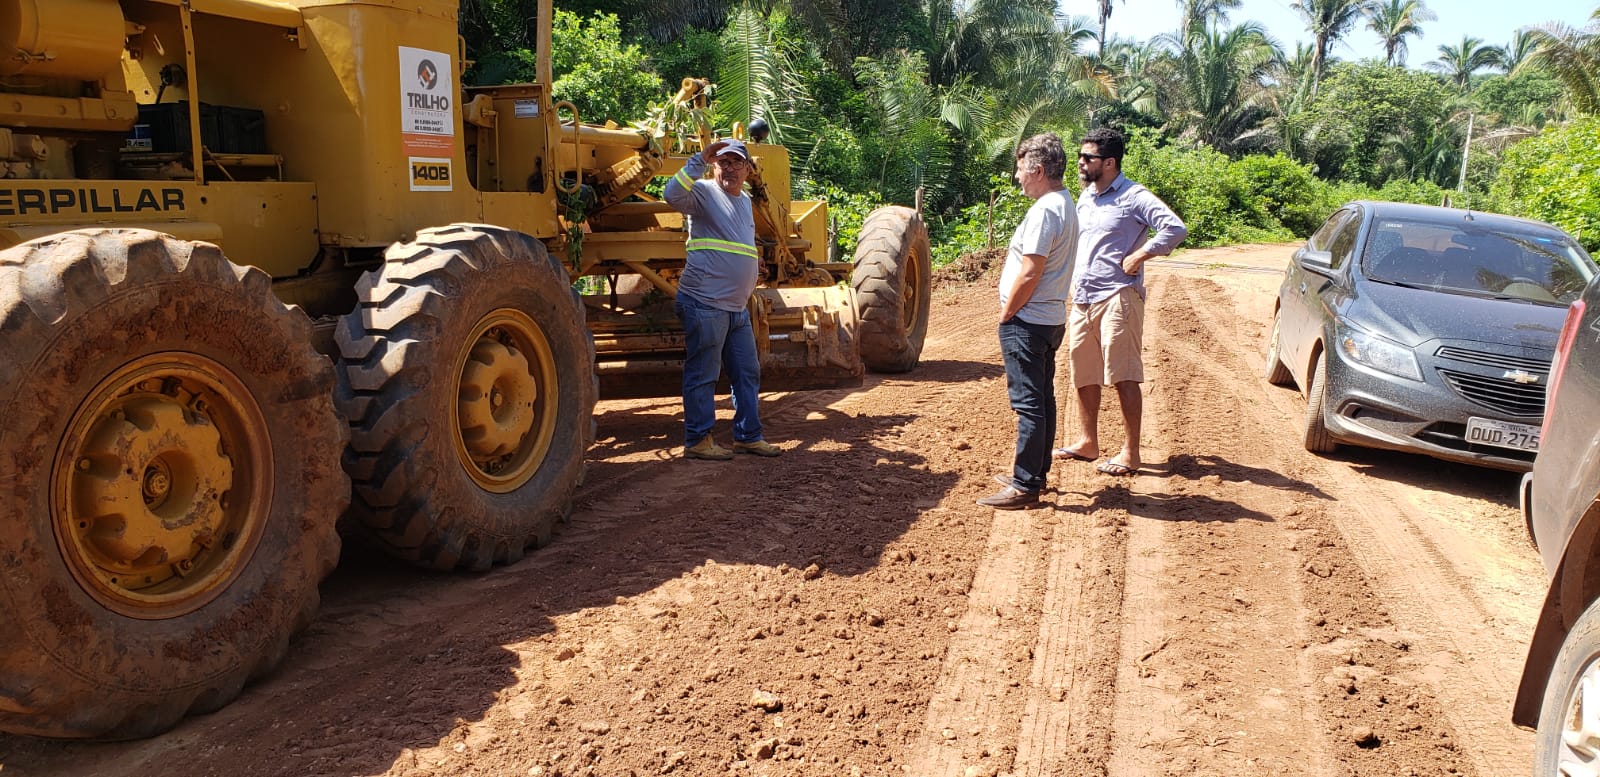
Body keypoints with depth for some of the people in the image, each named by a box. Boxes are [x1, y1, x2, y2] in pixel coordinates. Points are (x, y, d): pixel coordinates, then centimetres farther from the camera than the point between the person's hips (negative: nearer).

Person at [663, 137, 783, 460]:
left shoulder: (745, 200, 19)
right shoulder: (704, 192, -7)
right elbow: (673, 195, -29)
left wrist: (750, 259, 24)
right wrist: (700, 160, -31)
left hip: (737, 308, 9)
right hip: (705, 304, -9)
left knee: (747, 373, 14)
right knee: (703, 375, -2)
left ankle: (748, 436, 24)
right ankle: (697, 440, 7)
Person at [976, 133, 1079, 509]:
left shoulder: (1044, 211, -18)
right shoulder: (1064, 205, 13)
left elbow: (1030, 273, -23)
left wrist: (1005, 315, -12)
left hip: (1027, 322, -10)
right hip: (1051, 319, 10)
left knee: (1029, 403, -6)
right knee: (1042, 399, 16)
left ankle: (1024, 486, -1)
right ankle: (1035, 473, 27)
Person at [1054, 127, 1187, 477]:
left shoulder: (1133, 197, -10)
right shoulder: (1085, 197, 16)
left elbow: (1176, 228, -21)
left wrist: (1137, 257, -17)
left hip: (1117, 297, -8)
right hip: (1082, 299, 8)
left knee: (1124, 376, -6)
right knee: (1083, 375, 12)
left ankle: (1130, 453, -1)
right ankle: (1088, 442, 24)